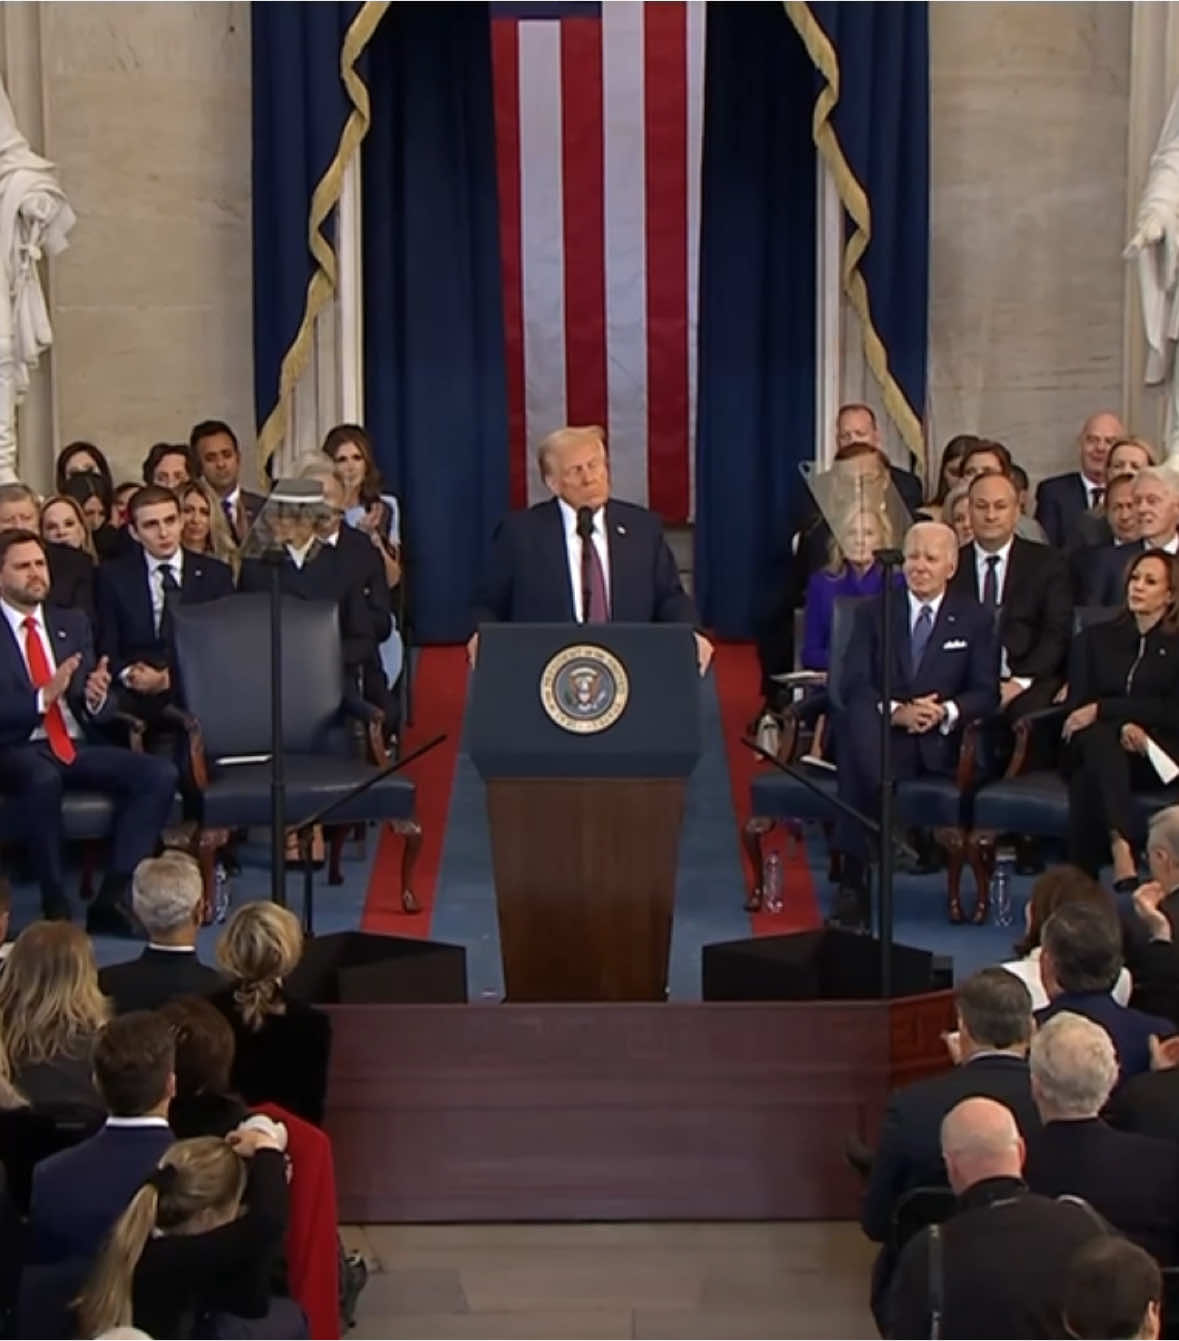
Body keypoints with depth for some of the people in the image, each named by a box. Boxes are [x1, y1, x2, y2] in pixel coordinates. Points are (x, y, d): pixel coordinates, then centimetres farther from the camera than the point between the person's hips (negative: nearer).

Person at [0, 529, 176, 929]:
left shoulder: (72, 624, 17)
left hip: (76, 747, 5)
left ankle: (111, 899, -19)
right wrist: (44, 695, -23)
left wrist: (96, 698, -9)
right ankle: (56, 908, -26)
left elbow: (99, 713, 15)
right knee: (43, 778, -40)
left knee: (160, 773, -19)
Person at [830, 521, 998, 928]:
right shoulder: (873, 613, 13)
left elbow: (986, 693, 4)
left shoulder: (974, 620, 13)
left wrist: (946, 712, -16)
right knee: (855, 720, -37)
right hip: (880, 733, 0)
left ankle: (855, 880, -28)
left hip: (937, 741, 0)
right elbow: (854, 686, 1)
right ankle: (854, 877, -37)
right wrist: (895, 711, -17)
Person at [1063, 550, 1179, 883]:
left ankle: (1081, 878, -48)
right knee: (1100, 738, -37)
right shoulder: (1095, 638, 21)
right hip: (1096, 750, 2)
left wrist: (1103, 710, -10)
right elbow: (1077, 705, 8)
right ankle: (1123, 846, -53)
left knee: (1088, 779, -36)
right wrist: (1122, 725, -14)